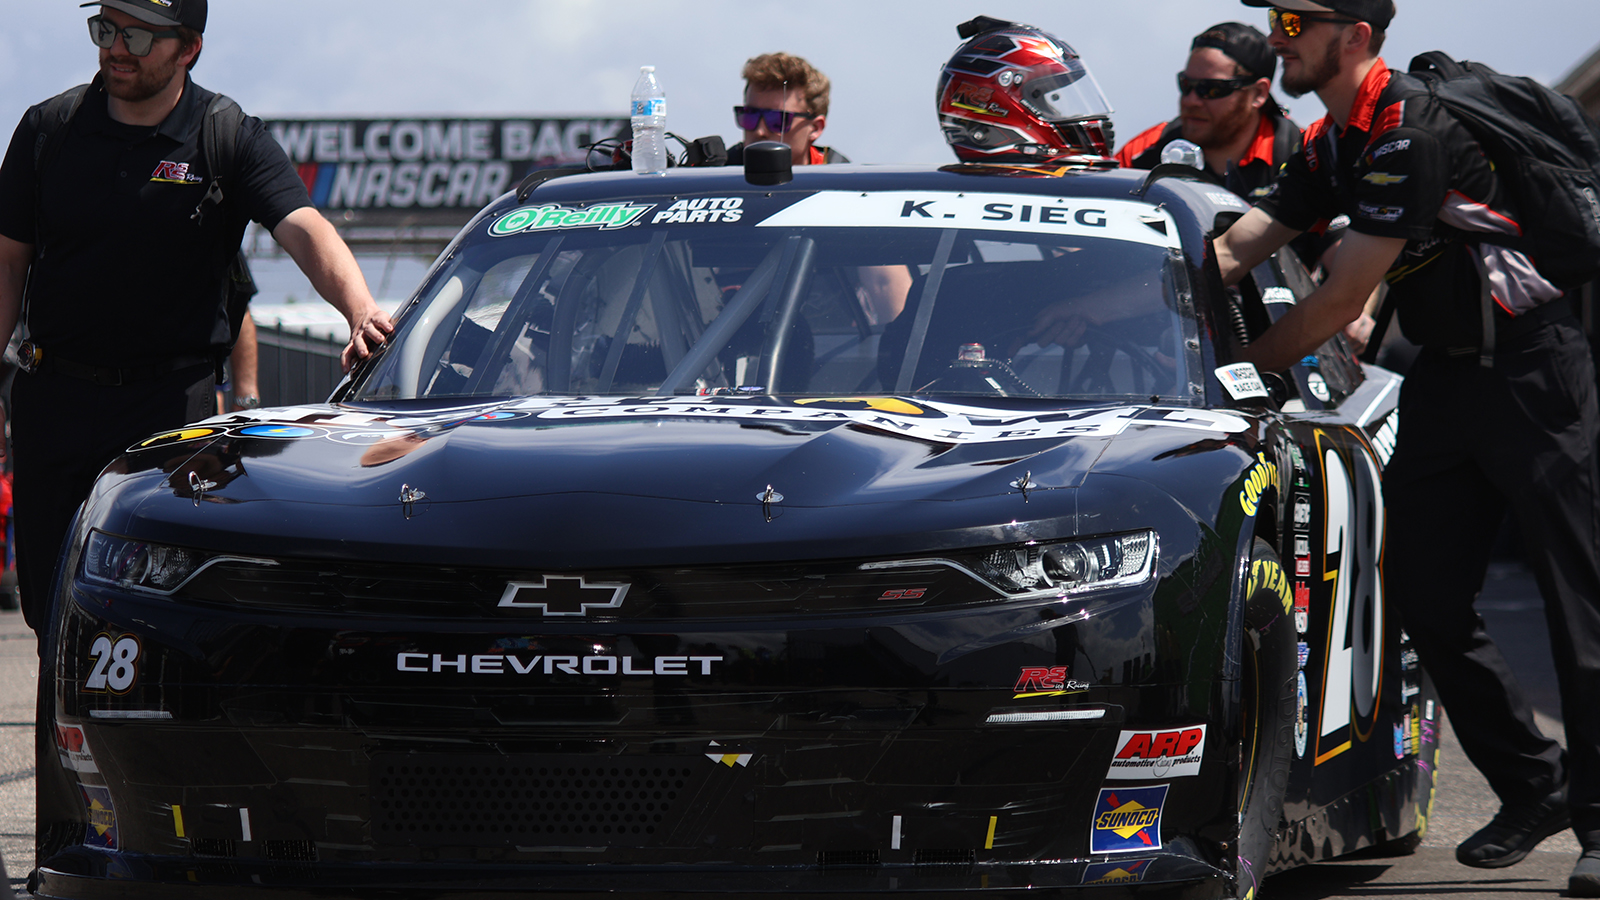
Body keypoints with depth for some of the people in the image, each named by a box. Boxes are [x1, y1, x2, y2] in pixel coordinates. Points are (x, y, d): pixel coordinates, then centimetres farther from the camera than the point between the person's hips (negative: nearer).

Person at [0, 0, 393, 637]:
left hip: (174, 399, -2)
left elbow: (306, 232, -18)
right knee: (51, 605, 4)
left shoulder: (230, 140, -3)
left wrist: (361, 312, -37)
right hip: (53, 394, 2)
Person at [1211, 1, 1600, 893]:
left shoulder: (1412, 131, -20)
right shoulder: (1332, 147, 10)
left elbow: (1343, 297, -19)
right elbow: (1228, 253, 10)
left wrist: (1238, 370, -10)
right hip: (1448, 374, 10)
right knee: (1424, 591, 5)